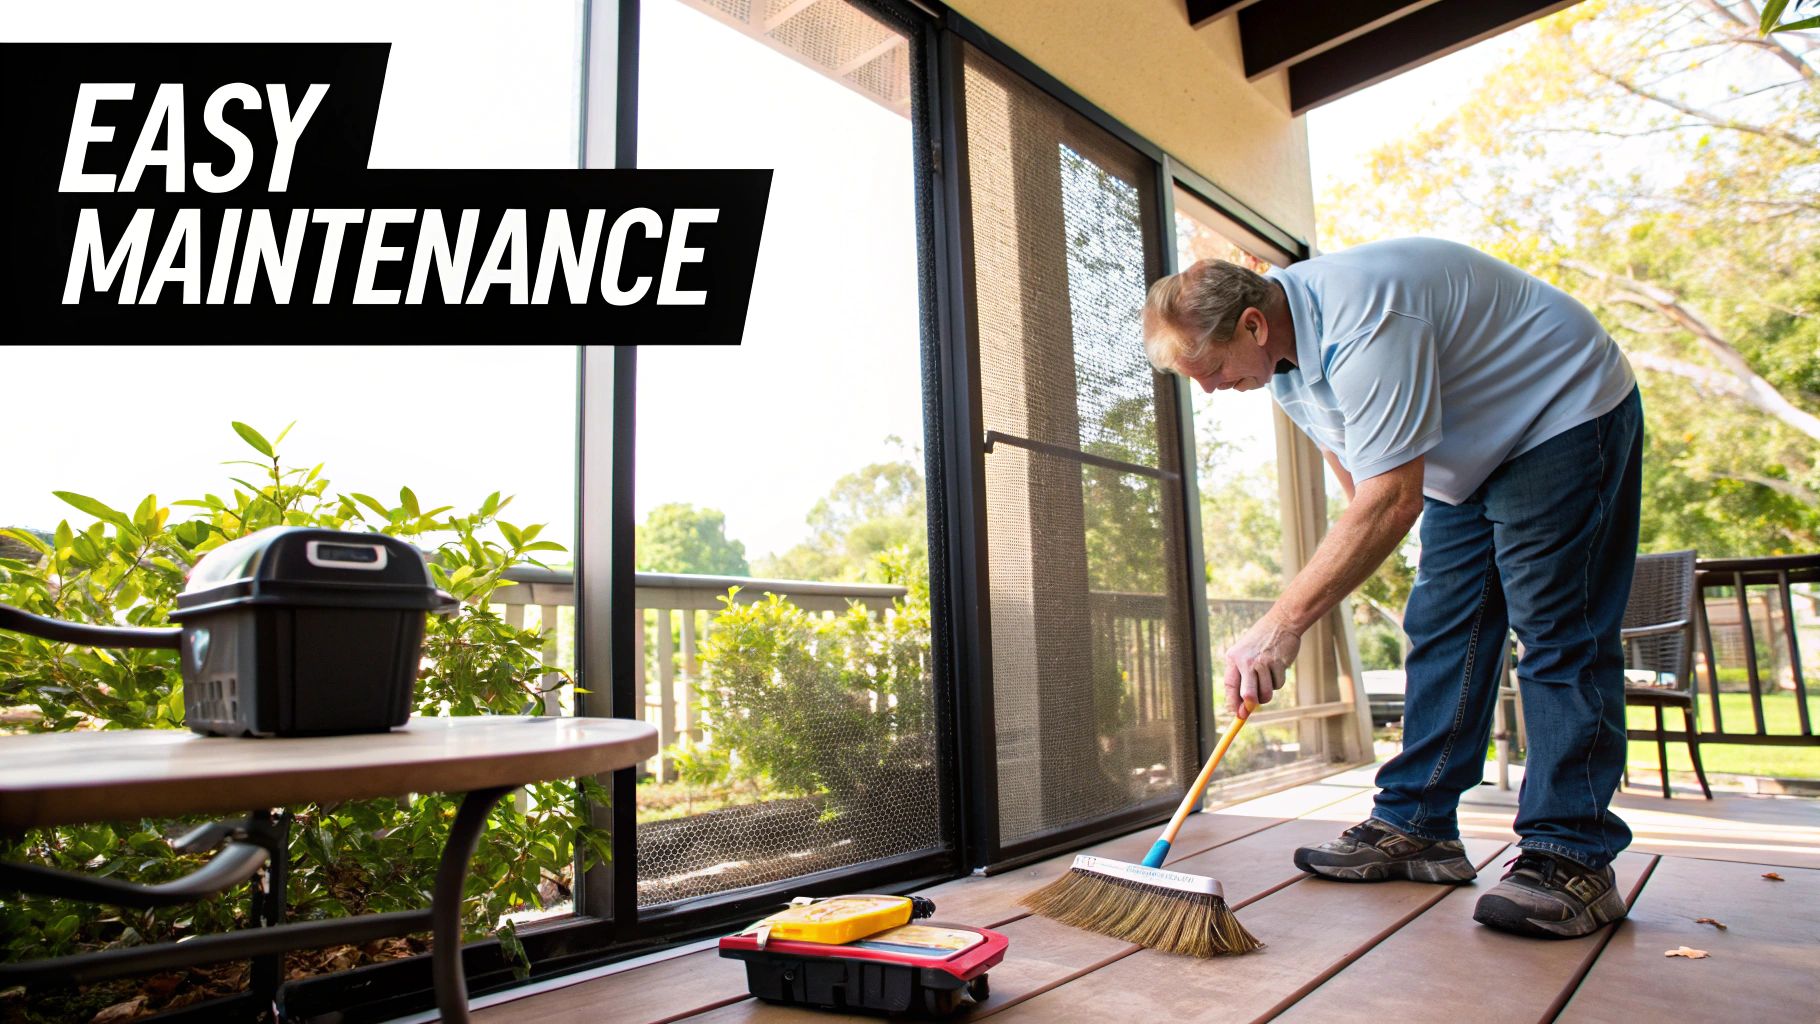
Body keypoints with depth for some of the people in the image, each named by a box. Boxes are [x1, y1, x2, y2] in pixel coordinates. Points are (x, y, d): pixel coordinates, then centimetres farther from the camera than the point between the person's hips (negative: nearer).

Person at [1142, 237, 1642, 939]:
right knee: (1441, 631, 3)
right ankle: (1415, 827, 7)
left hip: (1567, 415, -8)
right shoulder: (1282, 349, -5)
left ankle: (1571, 859, -7)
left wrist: (1282, 624, -39)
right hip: (1470, 457, 9)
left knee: (1557, 635, -13)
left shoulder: (1360, 323, -37)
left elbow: (1391, 502, -40)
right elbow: (1350, 460, 11)